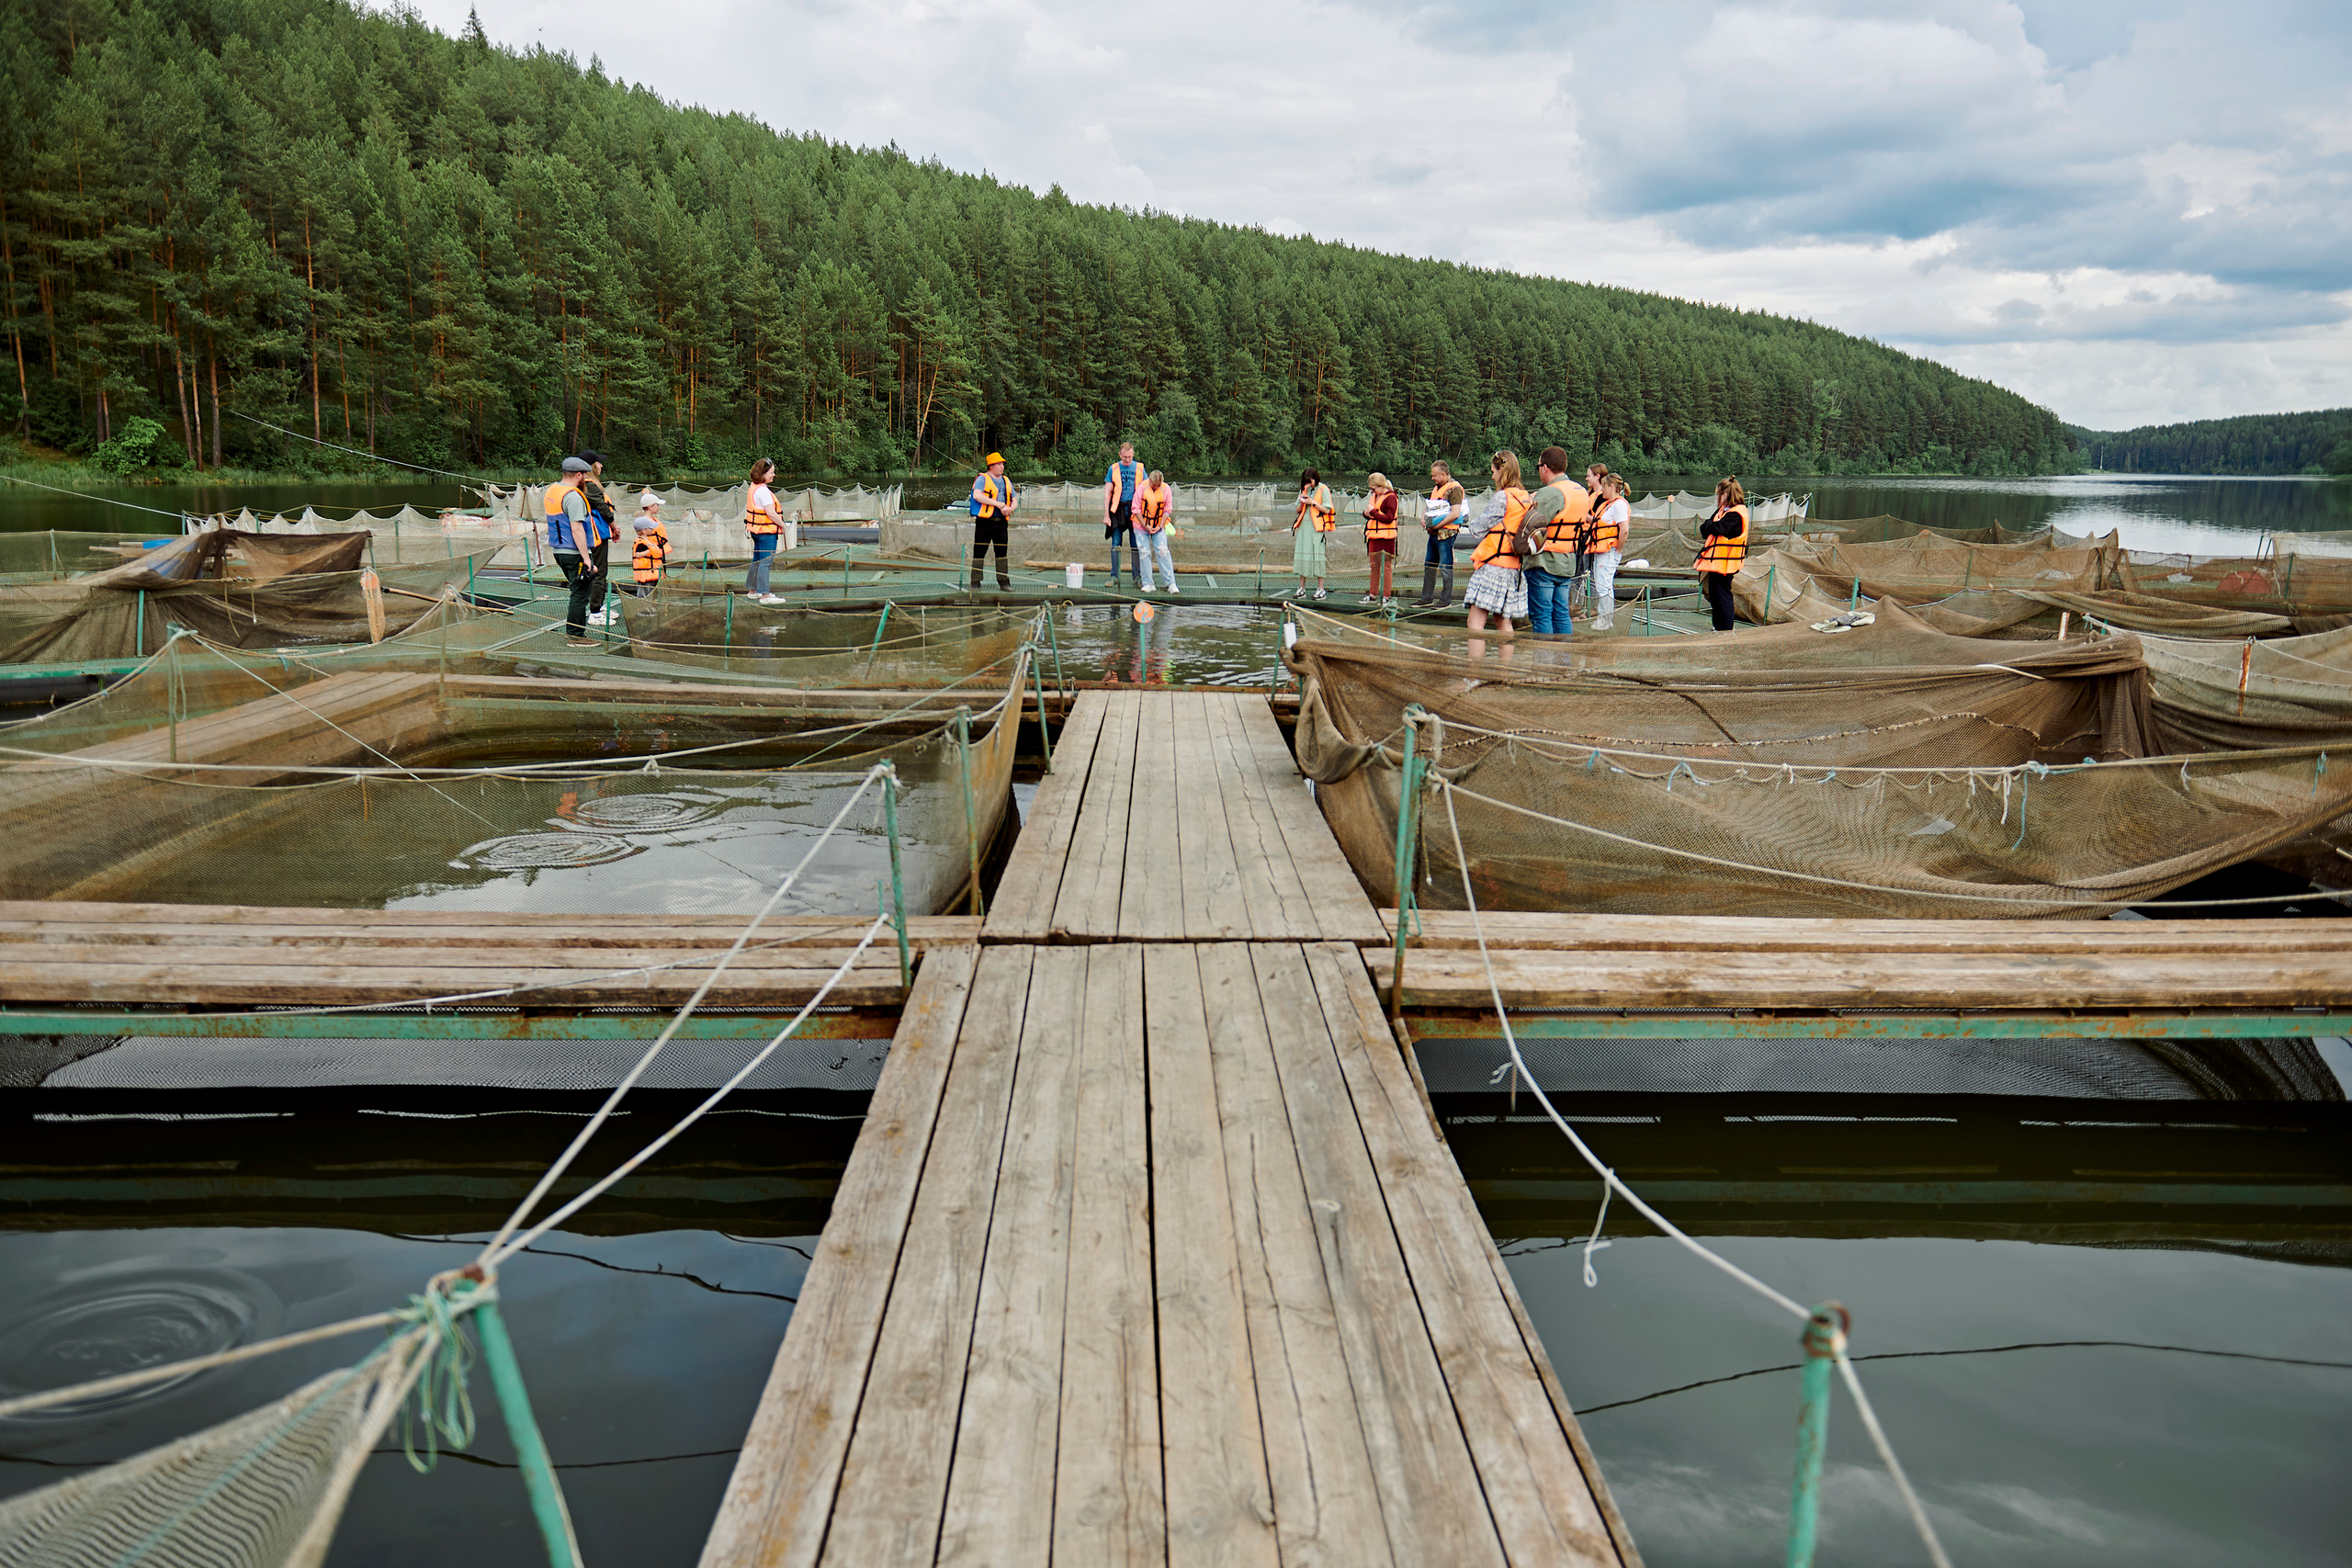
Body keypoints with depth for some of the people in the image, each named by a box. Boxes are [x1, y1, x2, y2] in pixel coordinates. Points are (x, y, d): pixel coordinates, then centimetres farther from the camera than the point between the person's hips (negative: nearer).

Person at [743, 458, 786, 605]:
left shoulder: (754, 487, 12)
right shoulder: (763, 491, -19)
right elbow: (771, 513, -23)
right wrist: (784, 526, -11)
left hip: (757, 531, 10)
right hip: (766, 532, -10)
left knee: (757, 560, 19)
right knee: (765, 561, -9)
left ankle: (753, 590, 29)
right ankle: (765, 595, -9)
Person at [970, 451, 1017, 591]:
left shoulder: (1006, 481, 19)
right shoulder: (982, 479, 0)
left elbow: (1014, 501, 20)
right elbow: (977, 495, -17)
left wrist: (1010, 508, -5)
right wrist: (998, 504, -19)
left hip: (1002, 522, 5)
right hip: (984, 521, -5)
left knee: (1002, 553, 5)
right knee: (979, 553, -1)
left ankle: (1004, 583, 9)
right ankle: (975, 583, 5)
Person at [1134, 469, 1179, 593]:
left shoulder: (1166, 489, -6)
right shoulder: (1142, 488, -11)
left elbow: (1167, 510, 0)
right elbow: (1136, 509, -7)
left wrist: (1160, 526, -8)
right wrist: (1145, 526, -11)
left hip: (1159, 527, 1)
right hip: (1142, 526, -1)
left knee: (1163, 552, -6)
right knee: (1145, 553, -2)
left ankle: (1171, 583, -4)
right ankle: (1147, 583, 6)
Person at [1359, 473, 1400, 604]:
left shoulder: (1390, 498, -13)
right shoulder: (1374, 496, 13)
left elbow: (1389, 518, -21)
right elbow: (1369, 512, 23)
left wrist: (1373, 512, -18)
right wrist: (1366, 513, 0)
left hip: (1386, 537, -9)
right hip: (1374, 537, 9)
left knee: (1386, 566, -5)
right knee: (1374, 566, 15)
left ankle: (1386, 596, -2)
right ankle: (1373, 595, 22)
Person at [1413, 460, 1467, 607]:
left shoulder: (1454, 488, -11)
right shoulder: (1436, 488, 17)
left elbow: (1455, 514, -20)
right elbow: (1429, 507, 26)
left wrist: (1437, 525, -17)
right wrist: (1424, 519, 4)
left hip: (1446, 533, -9)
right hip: (1434, 533, 9)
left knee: (1445, 567, -4)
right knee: (1429, 566, 13)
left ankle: (1446, 600, 2)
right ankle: (1427, 599, 20)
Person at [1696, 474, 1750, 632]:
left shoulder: (1736, 513, -15)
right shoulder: (1723, 510, 15)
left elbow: (1718, 528, -26)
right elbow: (1704, 529, 12)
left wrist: (1709, 526, -6)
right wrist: (1711, 527, -9)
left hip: (1724, 563, -10)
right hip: (1715, 561, 10)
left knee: (1722, 596, -7)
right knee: (1715, 596, 16)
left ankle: (1726, 630, -3)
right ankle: (1719, 628, 26)